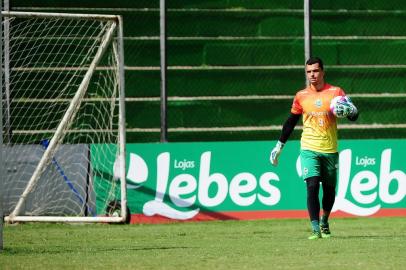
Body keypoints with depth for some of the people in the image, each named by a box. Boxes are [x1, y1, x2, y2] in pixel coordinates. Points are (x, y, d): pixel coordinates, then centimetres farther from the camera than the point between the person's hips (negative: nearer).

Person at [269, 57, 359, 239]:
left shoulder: (335, 92, 0)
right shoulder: (301, 96, 4)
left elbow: (354, 116, -3)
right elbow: (290, 122, 14)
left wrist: (349, 110, -27)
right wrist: (279, 146, 15)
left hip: (330, 150, 1)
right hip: (309, 149, -1)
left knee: (329, 189, 10)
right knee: (312, 186, -16)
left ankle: (324, 222, 34)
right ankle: (315, 228, -17)